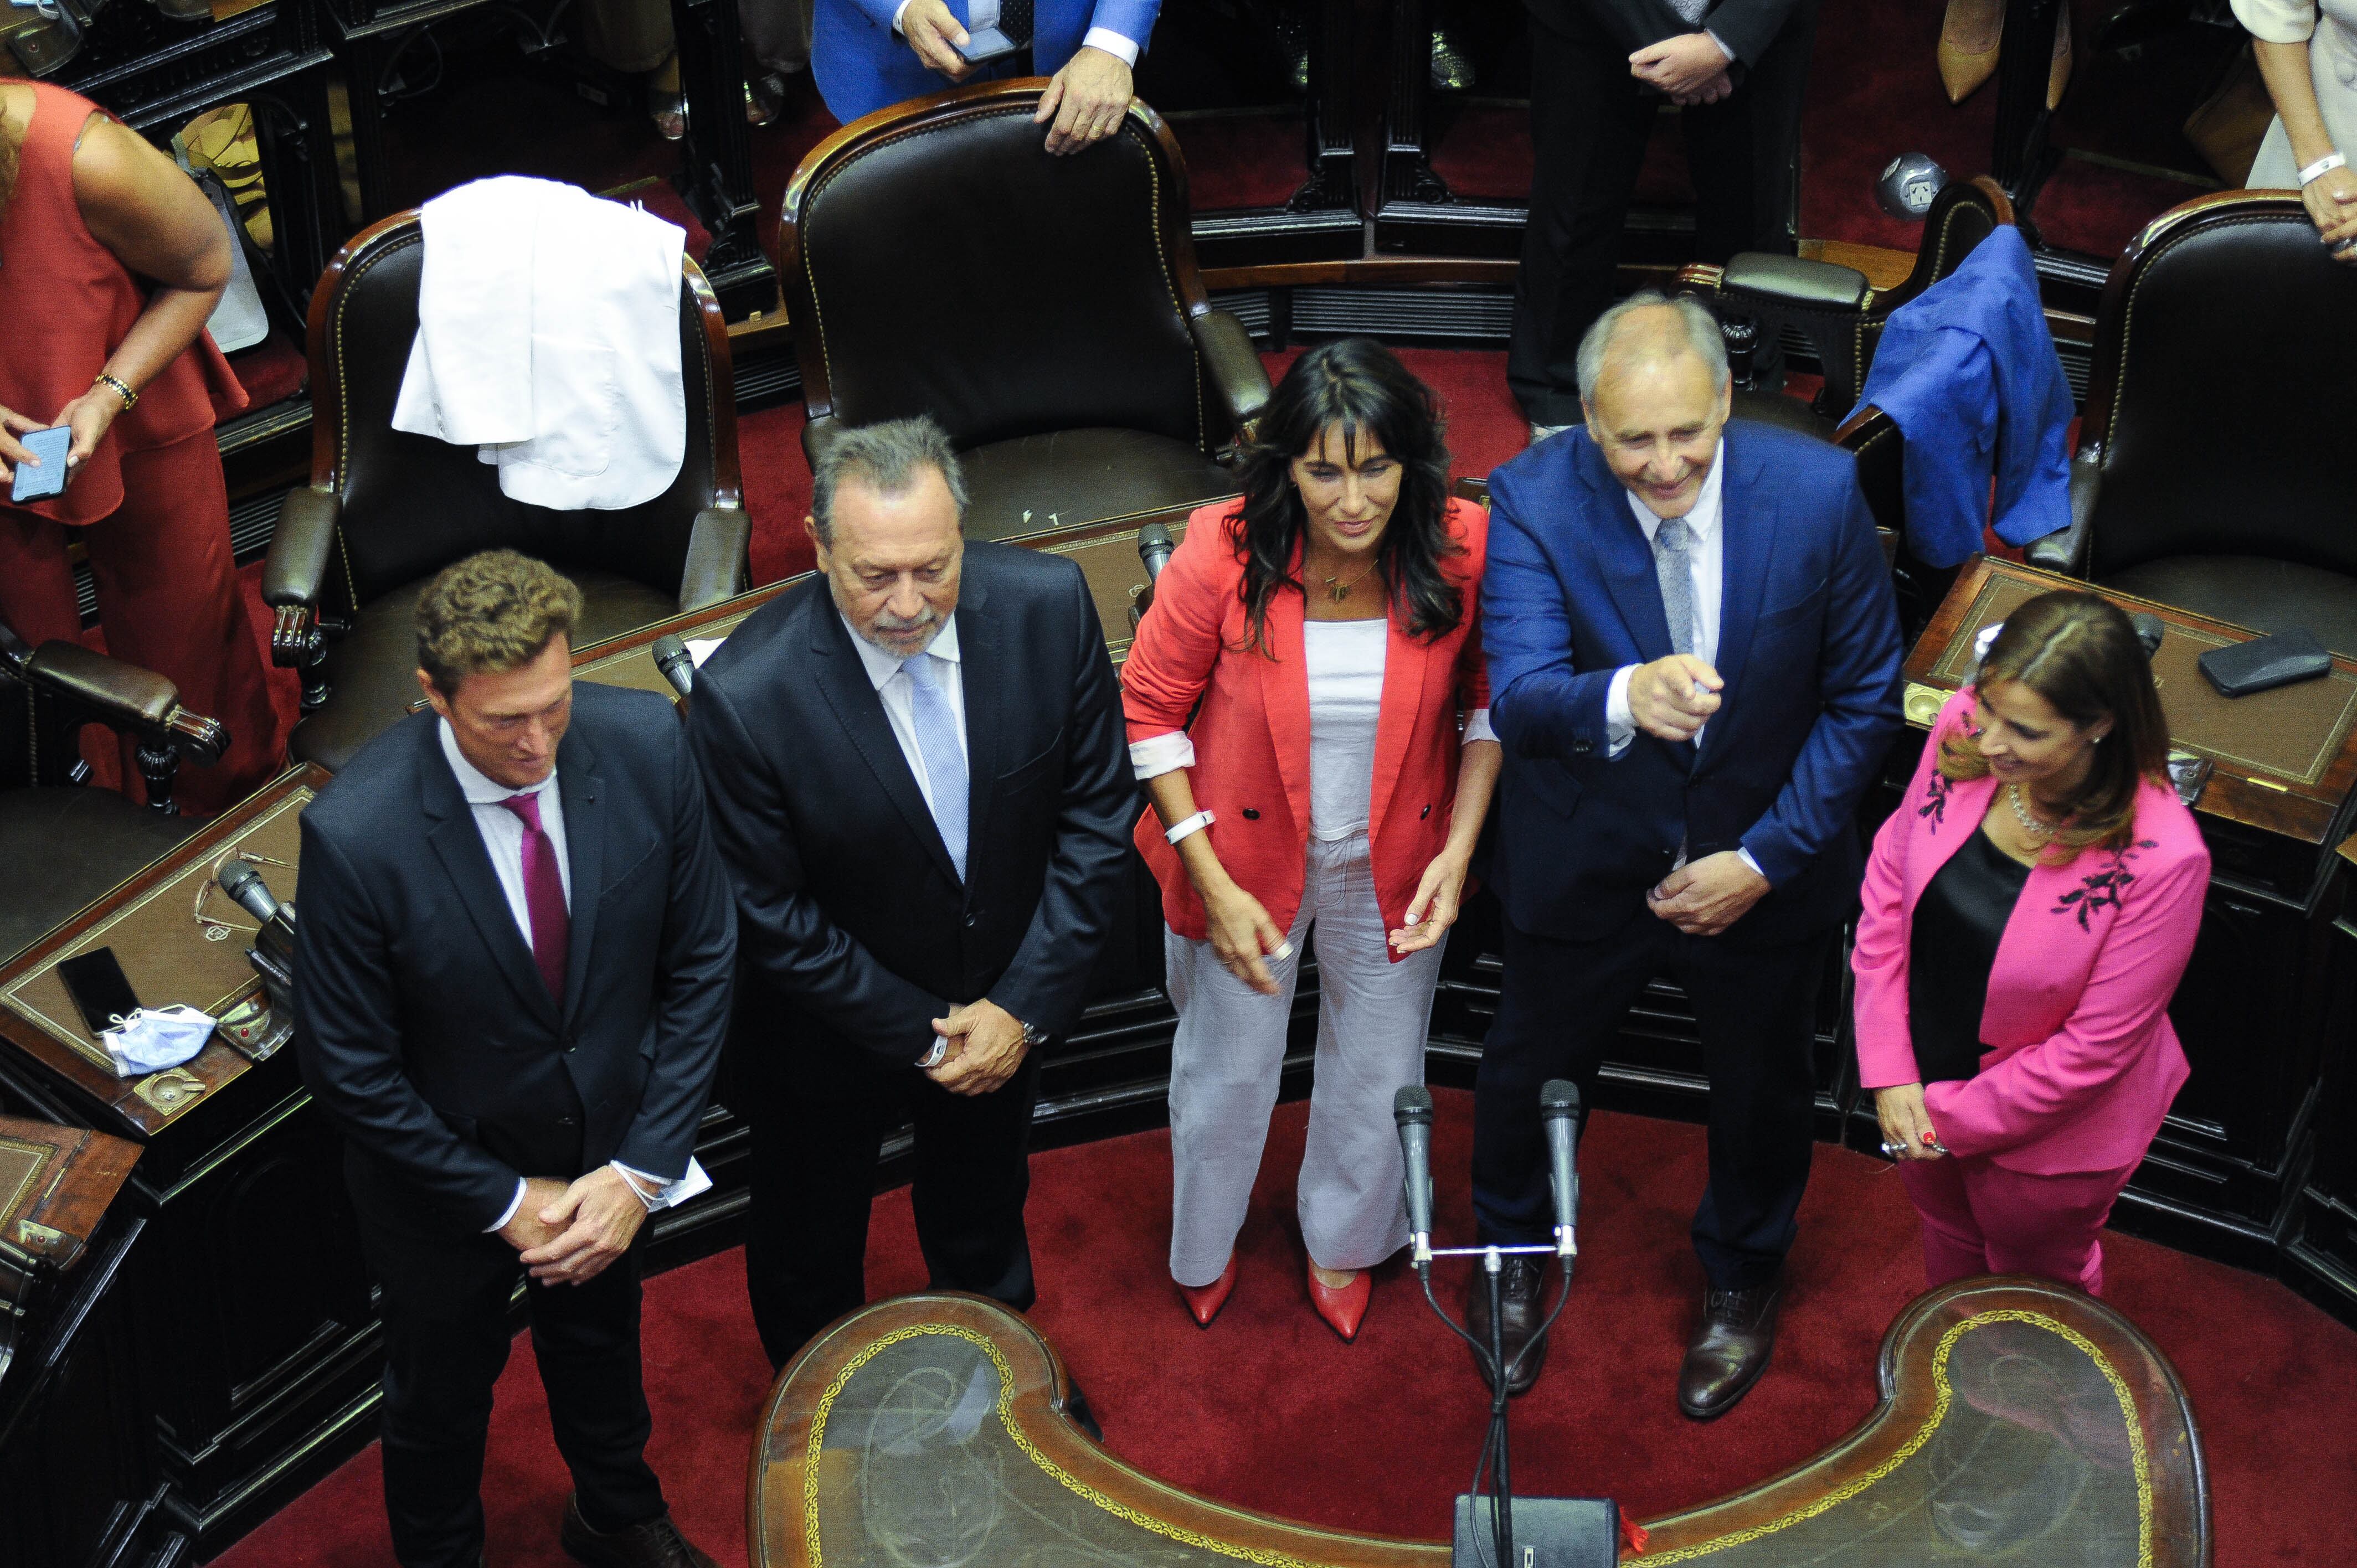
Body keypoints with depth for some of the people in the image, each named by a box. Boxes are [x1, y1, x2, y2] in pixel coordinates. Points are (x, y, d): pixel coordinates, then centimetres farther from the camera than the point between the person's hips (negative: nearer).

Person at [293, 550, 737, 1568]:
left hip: (611, 1159, 4)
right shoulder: (356, 834, -34)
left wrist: (642, 1170, -14)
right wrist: (506, 1204, -16)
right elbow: (348, 1067, -21)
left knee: (602, 1359, 32)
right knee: (441, 1406, 24)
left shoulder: (646, 746, -24)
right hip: (448, 1181, -3)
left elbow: (700, 962, -11)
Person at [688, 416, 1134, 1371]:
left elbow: (1098, 814, -12)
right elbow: (772, 919, -21)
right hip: (837, 1033, -3)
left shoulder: (1048, 605, -23)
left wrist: (1024, 1007, -15)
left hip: (1004, 1014, 3)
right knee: (809, 1258, 25)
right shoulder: (744, 694, -33)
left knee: (985, 1225, 32)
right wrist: (919, 1037, -16)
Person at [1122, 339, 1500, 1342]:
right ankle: (1203, 1245, 54)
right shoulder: (1223, 555, -27)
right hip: (1246, 852, -1)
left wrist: (1459, 849, -16)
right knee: (1227, 1064, 21)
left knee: (1377, 1068, 23)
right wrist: (1213, 883, -16)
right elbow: (1150, 709, -13)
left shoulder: (1460, 550, -23)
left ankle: (1344, 1241, 55)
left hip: (1393, 866, 2)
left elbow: (1490, 702, -6)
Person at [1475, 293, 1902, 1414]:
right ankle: (1513, 1258, 56)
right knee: (1527, 1074, 22)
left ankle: (1740, 1281, 56)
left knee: (1762, 1093, 23)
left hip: (1763, 865, 1)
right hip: (1586, 862, 0)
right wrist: (1625, 699, -58)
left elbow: (1864, 699, -11)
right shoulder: (1533, 501, -24)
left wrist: (1763, 859, -16)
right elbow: (1519, 695, -35)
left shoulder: (1818, 491, -21)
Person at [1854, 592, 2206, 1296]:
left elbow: (2094, 1047, -25)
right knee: (1948, 1244, 35)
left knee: (2036, 1283, 28)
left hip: (2043, 1132, -4)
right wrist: (1889, 1069, -12)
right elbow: (1889, 880, -9)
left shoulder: (2160, 860, -36)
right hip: (1921, 1084, 4)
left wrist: (1953, 1118, -15)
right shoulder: (1961, 731, -23)